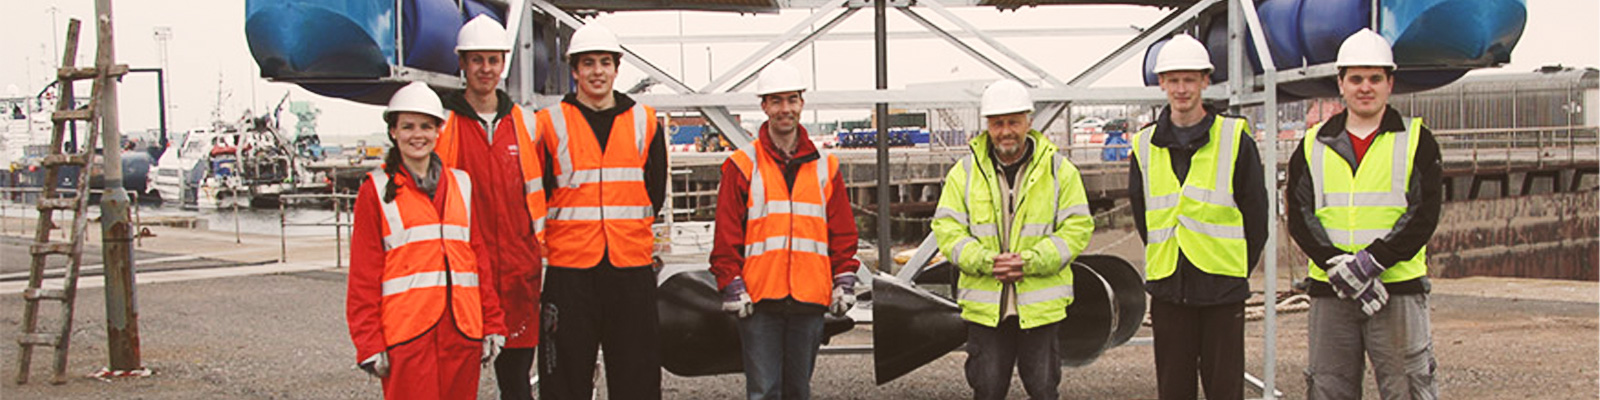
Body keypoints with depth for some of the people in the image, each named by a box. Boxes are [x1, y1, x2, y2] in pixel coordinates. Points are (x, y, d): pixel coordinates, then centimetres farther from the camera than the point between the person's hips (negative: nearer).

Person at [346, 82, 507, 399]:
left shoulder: (461, 184, 14)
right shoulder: (376, 190, 3)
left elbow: (481, 255, 14)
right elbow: (364, 274, 0)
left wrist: (492, 324, 9)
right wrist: (369, 344, -5)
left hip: (462, 327, 4)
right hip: (405, 329, -4)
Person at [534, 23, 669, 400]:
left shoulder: (645, 121, 10)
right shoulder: (550, 124, 3)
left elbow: (655, 192, 14)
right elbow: (536, 197, 5)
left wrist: (629, 228, 9)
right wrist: (572, 228, 2)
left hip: (631, 268, 2)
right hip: (569, 267, -1)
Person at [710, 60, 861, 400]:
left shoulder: (824, 166, 11)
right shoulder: (742, 166, 2)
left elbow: (843, 232, 11)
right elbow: (727, 236, -1)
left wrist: (844, 283, 5)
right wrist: (732, 288, -7)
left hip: (810, 298, 3)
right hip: (759, 299, -3)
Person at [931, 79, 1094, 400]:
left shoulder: (1060, 170, 3)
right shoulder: (965, 172, 5)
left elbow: (1077, 228, -2)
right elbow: (946, 228, 1)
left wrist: (1031, 262, -16)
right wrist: (985, 262, -16)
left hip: (1041, 304, 0)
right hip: (983, 304, 1)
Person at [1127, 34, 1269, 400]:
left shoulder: (1234, 138, -2)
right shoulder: (1145, 145, 6)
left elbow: (1256, 212, 2)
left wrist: (1237, 268, 2)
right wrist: (1165, 259, 11)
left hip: (1222, 289, -3)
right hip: (1167, 288, 3)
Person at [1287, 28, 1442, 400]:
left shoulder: (1416, 140, 6)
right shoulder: (1313, 145, 11)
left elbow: (1424, 215, -4)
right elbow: (1299, 217, 3)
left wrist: (1371, 261, -16)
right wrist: (1338, 267, -13)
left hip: (1399, 289, -2)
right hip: (1328, 290, 2)